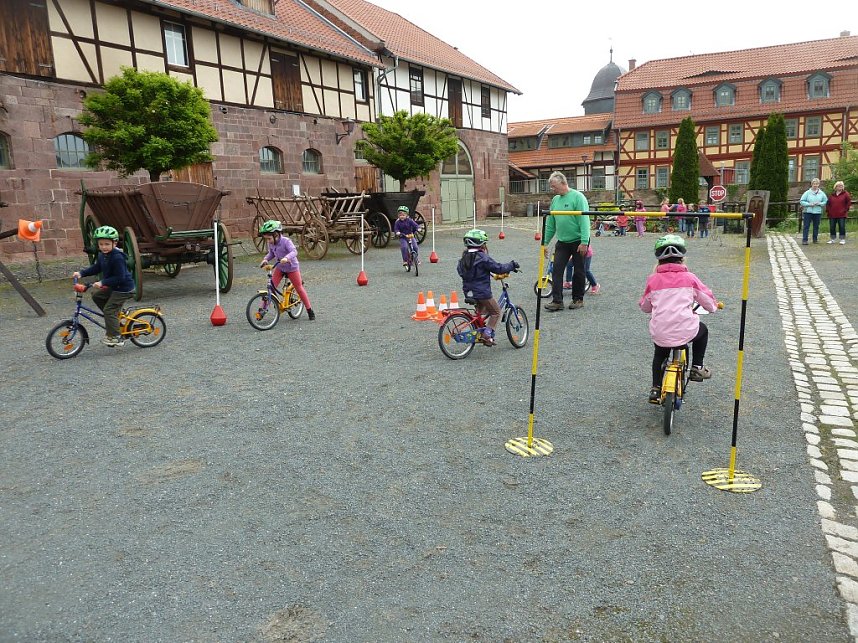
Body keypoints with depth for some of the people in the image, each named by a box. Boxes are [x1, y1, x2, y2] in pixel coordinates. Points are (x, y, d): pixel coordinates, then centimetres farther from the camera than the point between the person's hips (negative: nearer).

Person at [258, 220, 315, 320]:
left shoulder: (286, 241, -25)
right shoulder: (271, 244, -7)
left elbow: (294, 251, -38)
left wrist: (286, 258, -55)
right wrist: (265, 259, -10)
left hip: (291, 268, -5)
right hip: (279, 268, 5)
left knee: (299, 289, 3)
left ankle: (310, 311, 15)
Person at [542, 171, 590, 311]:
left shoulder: (577, 197, -12)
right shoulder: (555, 200, 8)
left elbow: (584, 221, -18)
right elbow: (550, 224, 13)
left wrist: (584, 242, -23)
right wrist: (545, 242, 11)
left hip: (578, 241, -5)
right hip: (562, 242, 5)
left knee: (578, 271, 7)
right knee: (557, 269, -5)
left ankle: (578, 299, 20)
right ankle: (557, 301, -4)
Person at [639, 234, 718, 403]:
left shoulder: (653, 280, 4)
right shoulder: (689, 278, 1)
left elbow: (644, 306, 16)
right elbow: (707, 299, 10)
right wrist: (713, 306, 34)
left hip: (659, 333, 2)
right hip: (685, 331, -2)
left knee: (659, 354, 32)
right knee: (702, 330, 32)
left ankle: (656, 389, 29)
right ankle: (697, 368, 31)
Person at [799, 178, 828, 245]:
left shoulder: (822, 193, 7)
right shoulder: (807, 193, 0)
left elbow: (825, 201, 9)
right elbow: (802, 201, -2)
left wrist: (819, 203, -10)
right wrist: (809, 204, -14)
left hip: (818, 212, 2)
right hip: (808, 212, -2)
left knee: (816, 226, 9)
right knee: (806, 226, -4)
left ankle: (815, 239, 19)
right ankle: (804, 240, -3)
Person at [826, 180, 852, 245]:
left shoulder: (845, 194, 1)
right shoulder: (832, 195, 10)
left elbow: (849, 202, 0)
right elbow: (828, 204, 16)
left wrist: (845, 210, -6)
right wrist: (828, 210, 4)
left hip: (841, 215, -3)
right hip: (832, 215, 3)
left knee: (842, 227, -3)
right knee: (832, 227, 7)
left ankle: (842, 239, 3)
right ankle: (832, 239, 16)